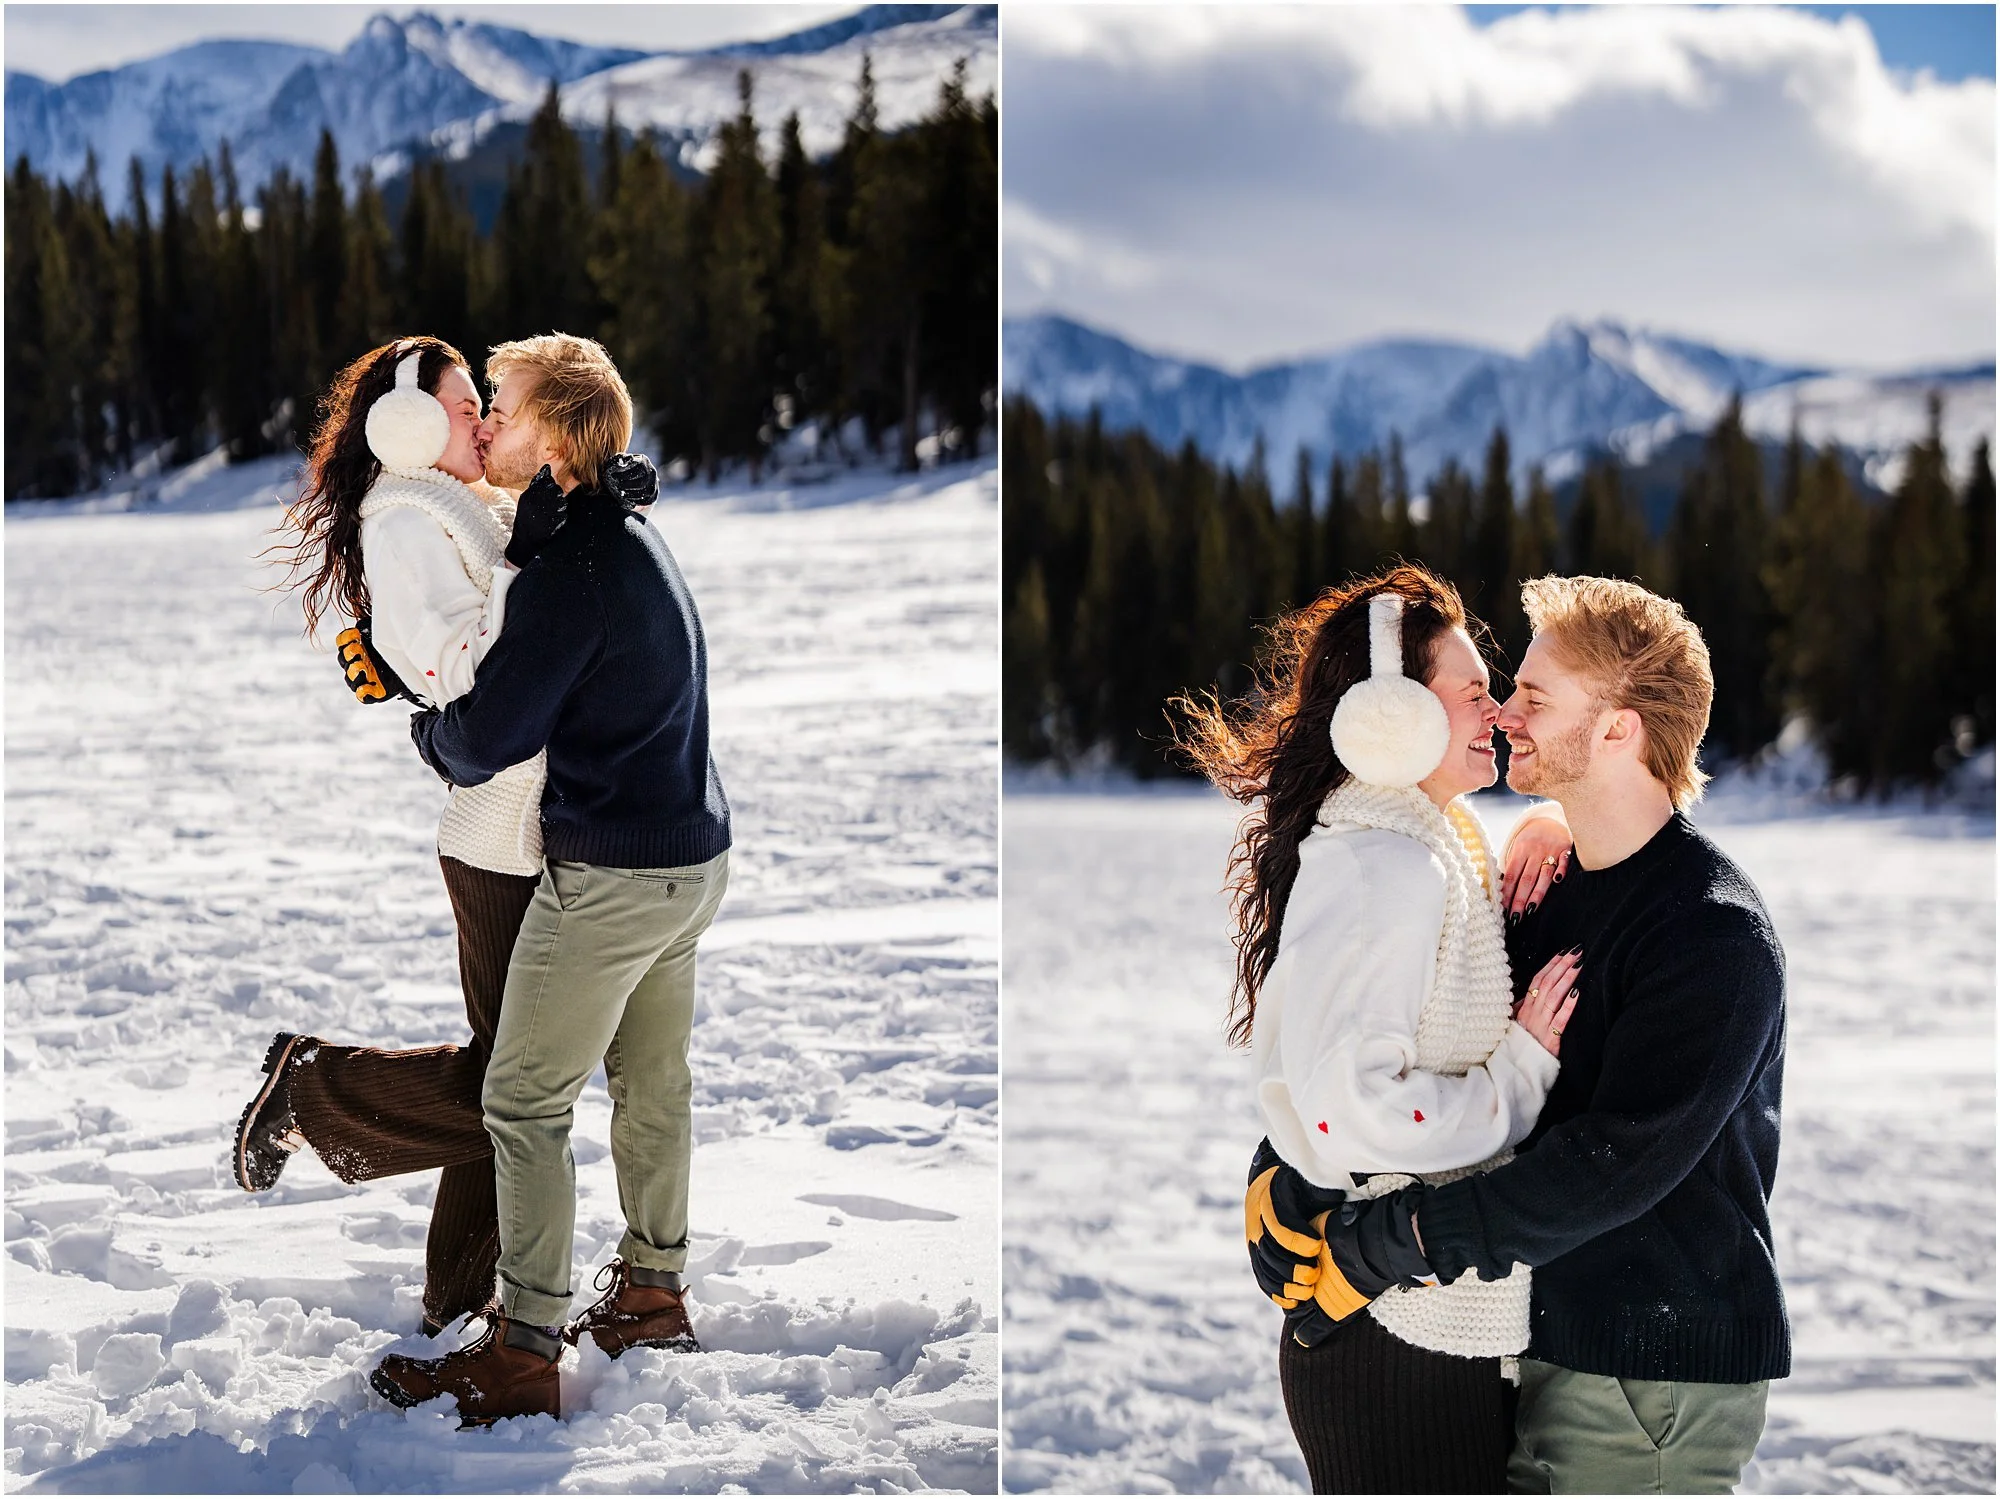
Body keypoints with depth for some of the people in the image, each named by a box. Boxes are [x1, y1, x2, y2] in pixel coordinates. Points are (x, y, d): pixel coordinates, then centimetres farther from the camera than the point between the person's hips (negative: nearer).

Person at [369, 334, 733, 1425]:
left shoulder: (571, 573, -22)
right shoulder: (634, 535, 9)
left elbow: (482, 743, -22)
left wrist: (426, 724, 0)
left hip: (612, 874, -10)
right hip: (694, 854, 10)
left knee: (524, 1099, -4)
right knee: (650, 1078, 19)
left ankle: (523, 1354, -1)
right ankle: (652, 1293, 32)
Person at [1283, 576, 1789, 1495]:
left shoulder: (1716, 936, -18)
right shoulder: (1555, 890, 9)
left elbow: (1617, 1162, -26)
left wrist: (1386, 1245, -24)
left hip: (1659, 1374, -8)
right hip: (1557, 1334, 8)